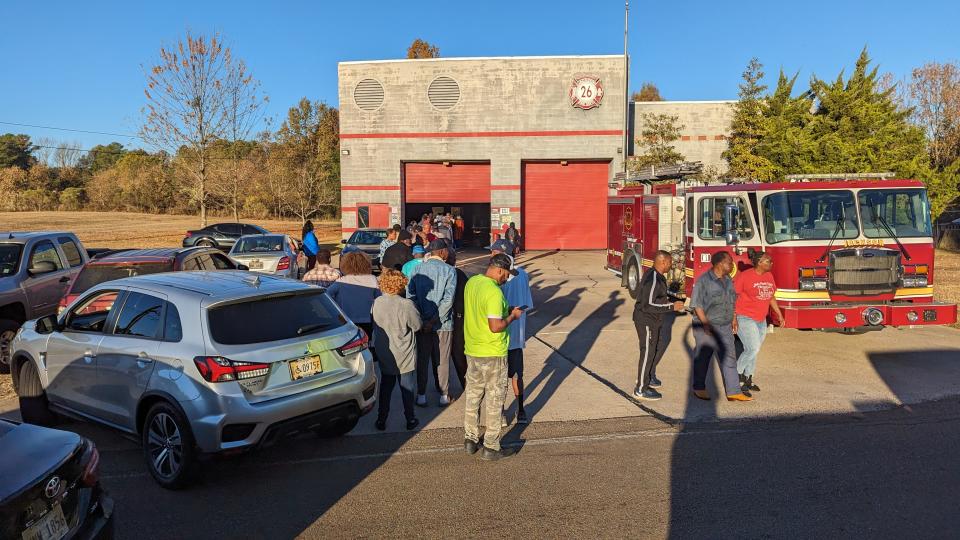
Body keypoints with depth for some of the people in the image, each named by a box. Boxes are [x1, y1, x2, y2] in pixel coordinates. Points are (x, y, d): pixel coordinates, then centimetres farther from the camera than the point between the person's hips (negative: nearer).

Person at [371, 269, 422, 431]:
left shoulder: (376, 303, -10)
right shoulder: (406, 305, -22)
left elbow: (375, 325, 5)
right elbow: (417, 325, -9)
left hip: (384, 356, 3)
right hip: (404, 357, -3)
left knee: (385, 388, 18)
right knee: (407, 389, 12)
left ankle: (381, 420, 24)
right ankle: (410, 419, 22)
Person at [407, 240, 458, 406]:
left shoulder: (417, 269, 0)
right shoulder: (449, 271, -8)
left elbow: (410, 295, -7)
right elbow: (448, 299, -16)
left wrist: (422, 319, -8)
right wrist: (434, 320, -14)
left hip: (422, 322, 2)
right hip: (443, 323, -2)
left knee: (422, 359, 14)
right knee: (442, 360, 11)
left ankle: (421, 396, 20)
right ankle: (444, 395, 20)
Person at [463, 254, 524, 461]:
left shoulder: (471, 282, 3)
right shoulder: (494, 292, -23)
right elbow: (495, 326, -26)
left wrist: (505, 311, 10)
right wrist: (512, 316, -10)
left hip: (472, 350, 8)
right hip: (492, 353, -7)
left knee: (473, 396, 18)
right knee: (494, 399, 6)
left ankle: (470, 440, 28)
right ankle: (491, 447, 15)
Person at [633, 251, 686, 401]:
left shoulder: (657, 276, 6)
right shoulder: (653, 279, -26)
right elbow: (649, 305, -29)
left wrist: (669, 301, 10)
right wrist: (672, 307, -24)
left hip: (653, 320, 10)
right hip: (646, 321, -10)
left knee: (660, 346, 23)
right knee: (647, 352, -3)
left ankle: (649, 376, 39)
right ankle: (641, 390, 6)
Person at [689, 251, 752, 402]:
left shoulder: (727, 280, 7)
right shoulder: (704, 280, -16)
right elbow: (697, 304, -19)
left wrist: (733, 319, 18)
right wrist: (705, 324, -23)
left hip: (725, 327, 7)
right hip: (706, 327, -7)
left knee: (729, 358, 4)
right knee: (702, 358, 7)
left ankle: (733, 392, 8)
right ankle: (699, 388, 22)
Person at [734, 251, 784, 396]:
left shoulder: (769, 276, 8)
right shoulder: (745, 276, -14)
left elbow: (771, 297, 19)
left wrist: (779, 314, 18)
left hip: (761, 320, 8)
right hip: (745, 319, -8)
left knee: (753, 351, 13)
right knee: (753, 349, -16)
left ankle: (747, 381, 25)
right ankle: (736, 374, 0)